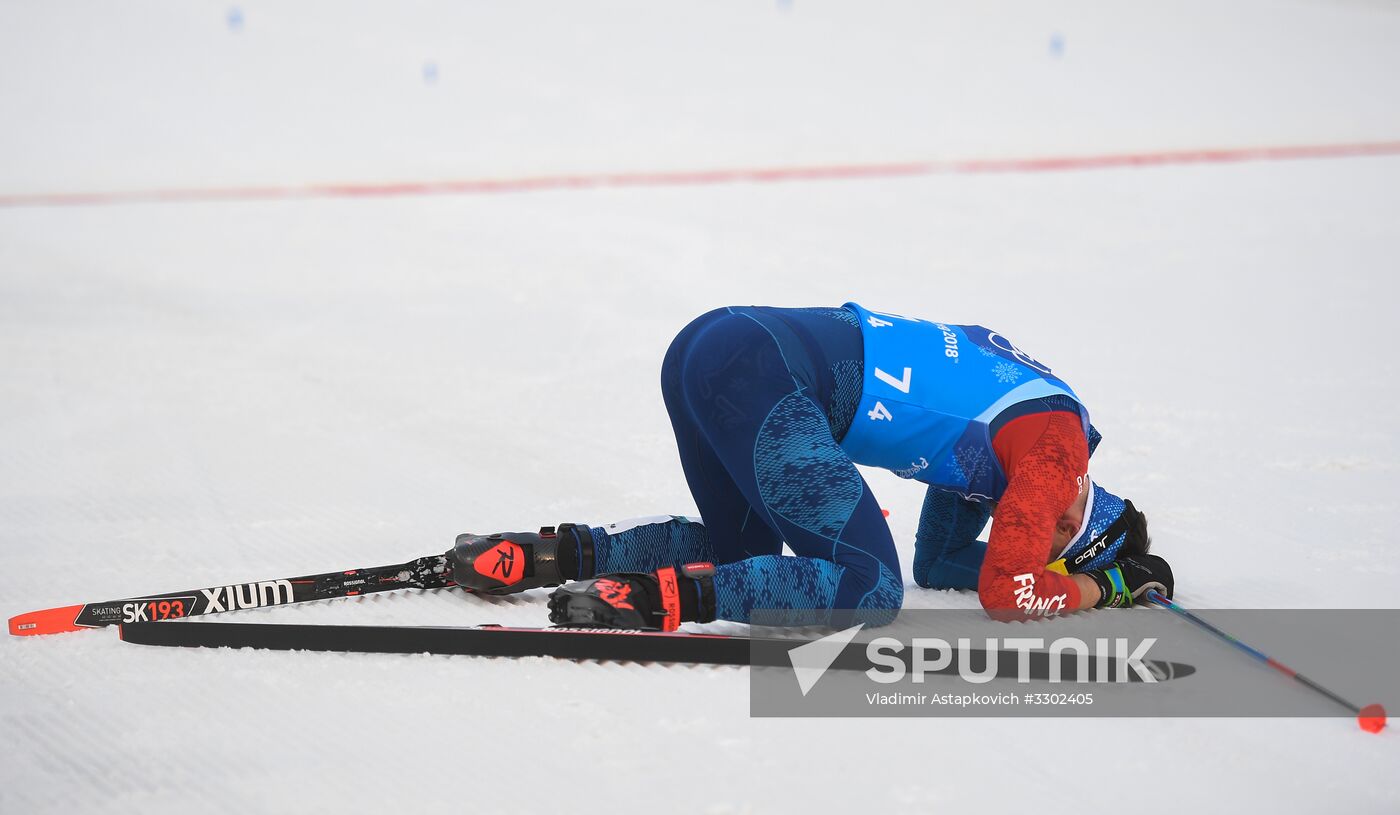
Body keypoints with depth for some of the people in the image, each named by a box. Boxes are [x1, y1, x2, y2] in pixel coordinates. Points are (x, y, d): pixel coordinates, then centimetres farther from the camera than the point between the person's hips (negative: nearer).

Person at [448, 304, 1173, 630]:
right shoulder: (1056, 444, 3)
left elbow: (939, 563, 34)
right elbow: (1007, 592, -1)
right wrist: (1101, 589, 16)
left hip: (708, 344, 9)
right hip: (768, 378, -9)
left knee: (745, 550, 28)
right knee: (868, 590, -7)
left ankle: (557, 553, 11)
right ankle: (663, 595, -19)